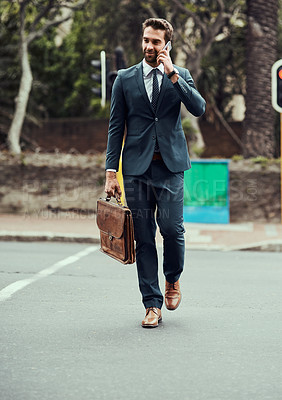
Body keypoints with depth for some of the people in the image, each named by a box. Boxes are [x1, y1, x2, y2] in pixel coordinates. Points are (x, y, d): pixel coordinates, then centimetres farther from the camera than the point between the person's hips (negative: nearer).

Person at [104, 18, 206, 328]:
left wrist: (172, 74, -12)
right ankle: (152, 305, 8)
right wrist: (111, 172, 1)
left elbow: (198, 108, -8)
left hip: (170, 165, 0)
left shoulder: (180, 76, 9)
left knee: (172, 228, -10)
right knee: (144, 237, 0)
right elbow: (115, 127, 8)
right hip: (136, 167, 1)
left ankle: (173, 279, 21)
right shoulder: (125, 78, 9)